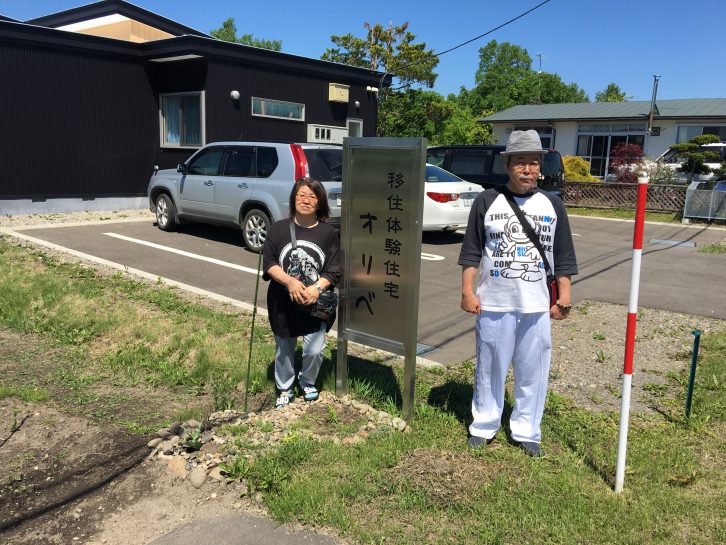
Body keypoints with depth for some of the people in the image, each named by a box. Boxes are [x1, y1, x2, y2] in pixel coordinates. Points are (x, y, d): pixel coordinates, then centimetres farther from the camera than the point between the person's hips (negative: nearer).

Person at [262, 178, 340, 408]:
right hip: (283, 303, 1)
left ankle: (307, 382, 32)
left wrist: (316, 288, -22)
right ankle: (284, 389, 37)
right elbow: (269, 263, -7)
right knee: (284, 350, 15)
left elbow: (333, 271, -5)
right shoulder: (279, 228, -3)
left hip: (316, 304, 0)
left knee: (314, 351, 0)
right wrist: (290, 282, -22)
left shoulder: (328, 233, -4)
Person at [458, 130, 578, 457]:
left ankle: (526, 432, 24)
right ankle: (484, 426, 26)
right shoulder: (487, 202, 1)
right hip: (493, 304, -1)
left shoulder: (552, 205, 6)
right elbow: (471, 252, 2)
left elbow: (562, 258, 9)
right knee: (490, 368, 9)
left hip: (536, 306, 2)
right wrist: (467, 291, -4)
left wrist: (564, 297, 4)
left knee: (533, 371, 8)